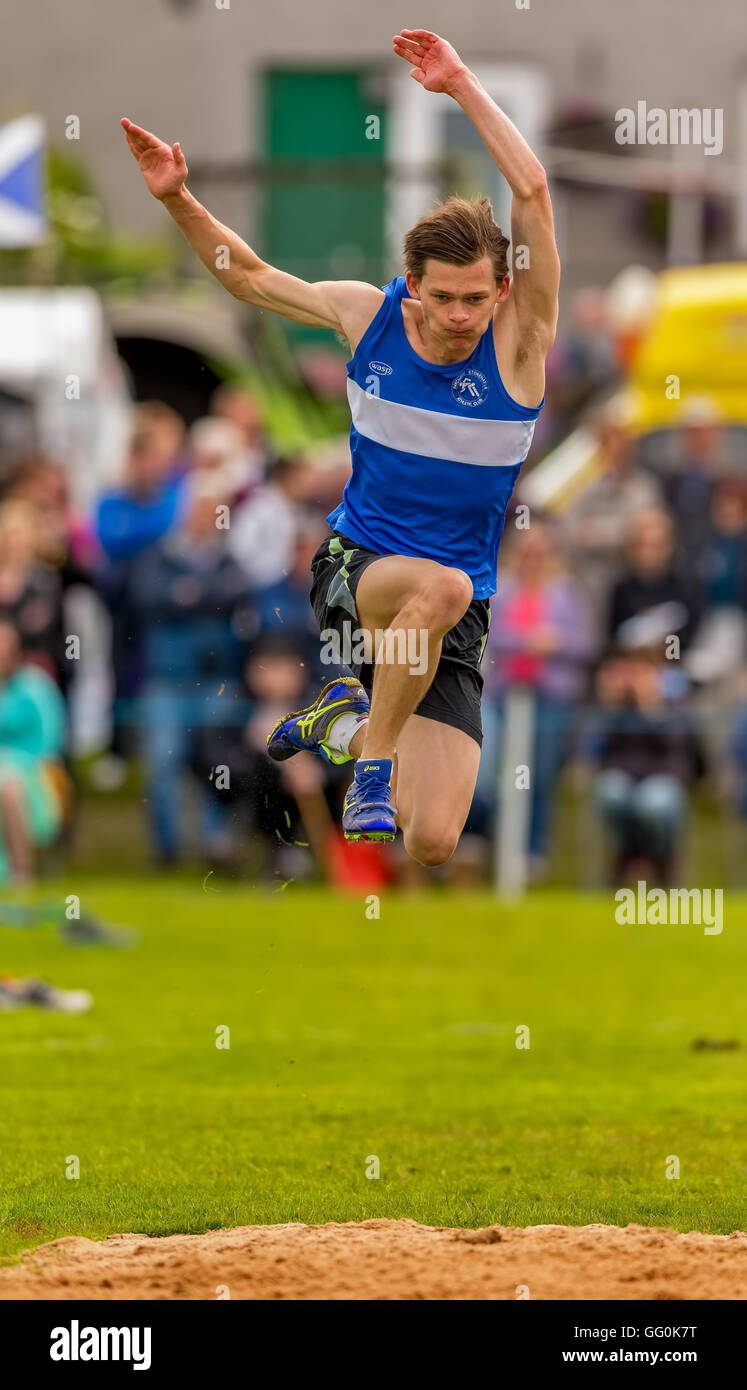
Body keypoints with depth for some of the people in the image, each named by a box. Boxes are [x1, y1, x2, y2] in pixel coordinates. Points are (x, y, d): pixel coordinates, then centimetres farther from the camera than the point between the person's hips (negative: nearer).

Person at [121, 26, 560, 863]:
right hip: (352, 570, 0)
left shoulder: (519, 339, -10)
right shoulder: (368, 313, -2)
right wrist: (177, 200, 2)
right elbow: (249, 278, 14)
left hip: (451, 618, 0)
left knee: (431, 844, -9)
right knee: (441, 585, -40)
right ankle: (373, 758, -18)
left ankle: (345, 721, 22)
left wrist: (463, 88, -24)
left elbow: (531, 191, -23)